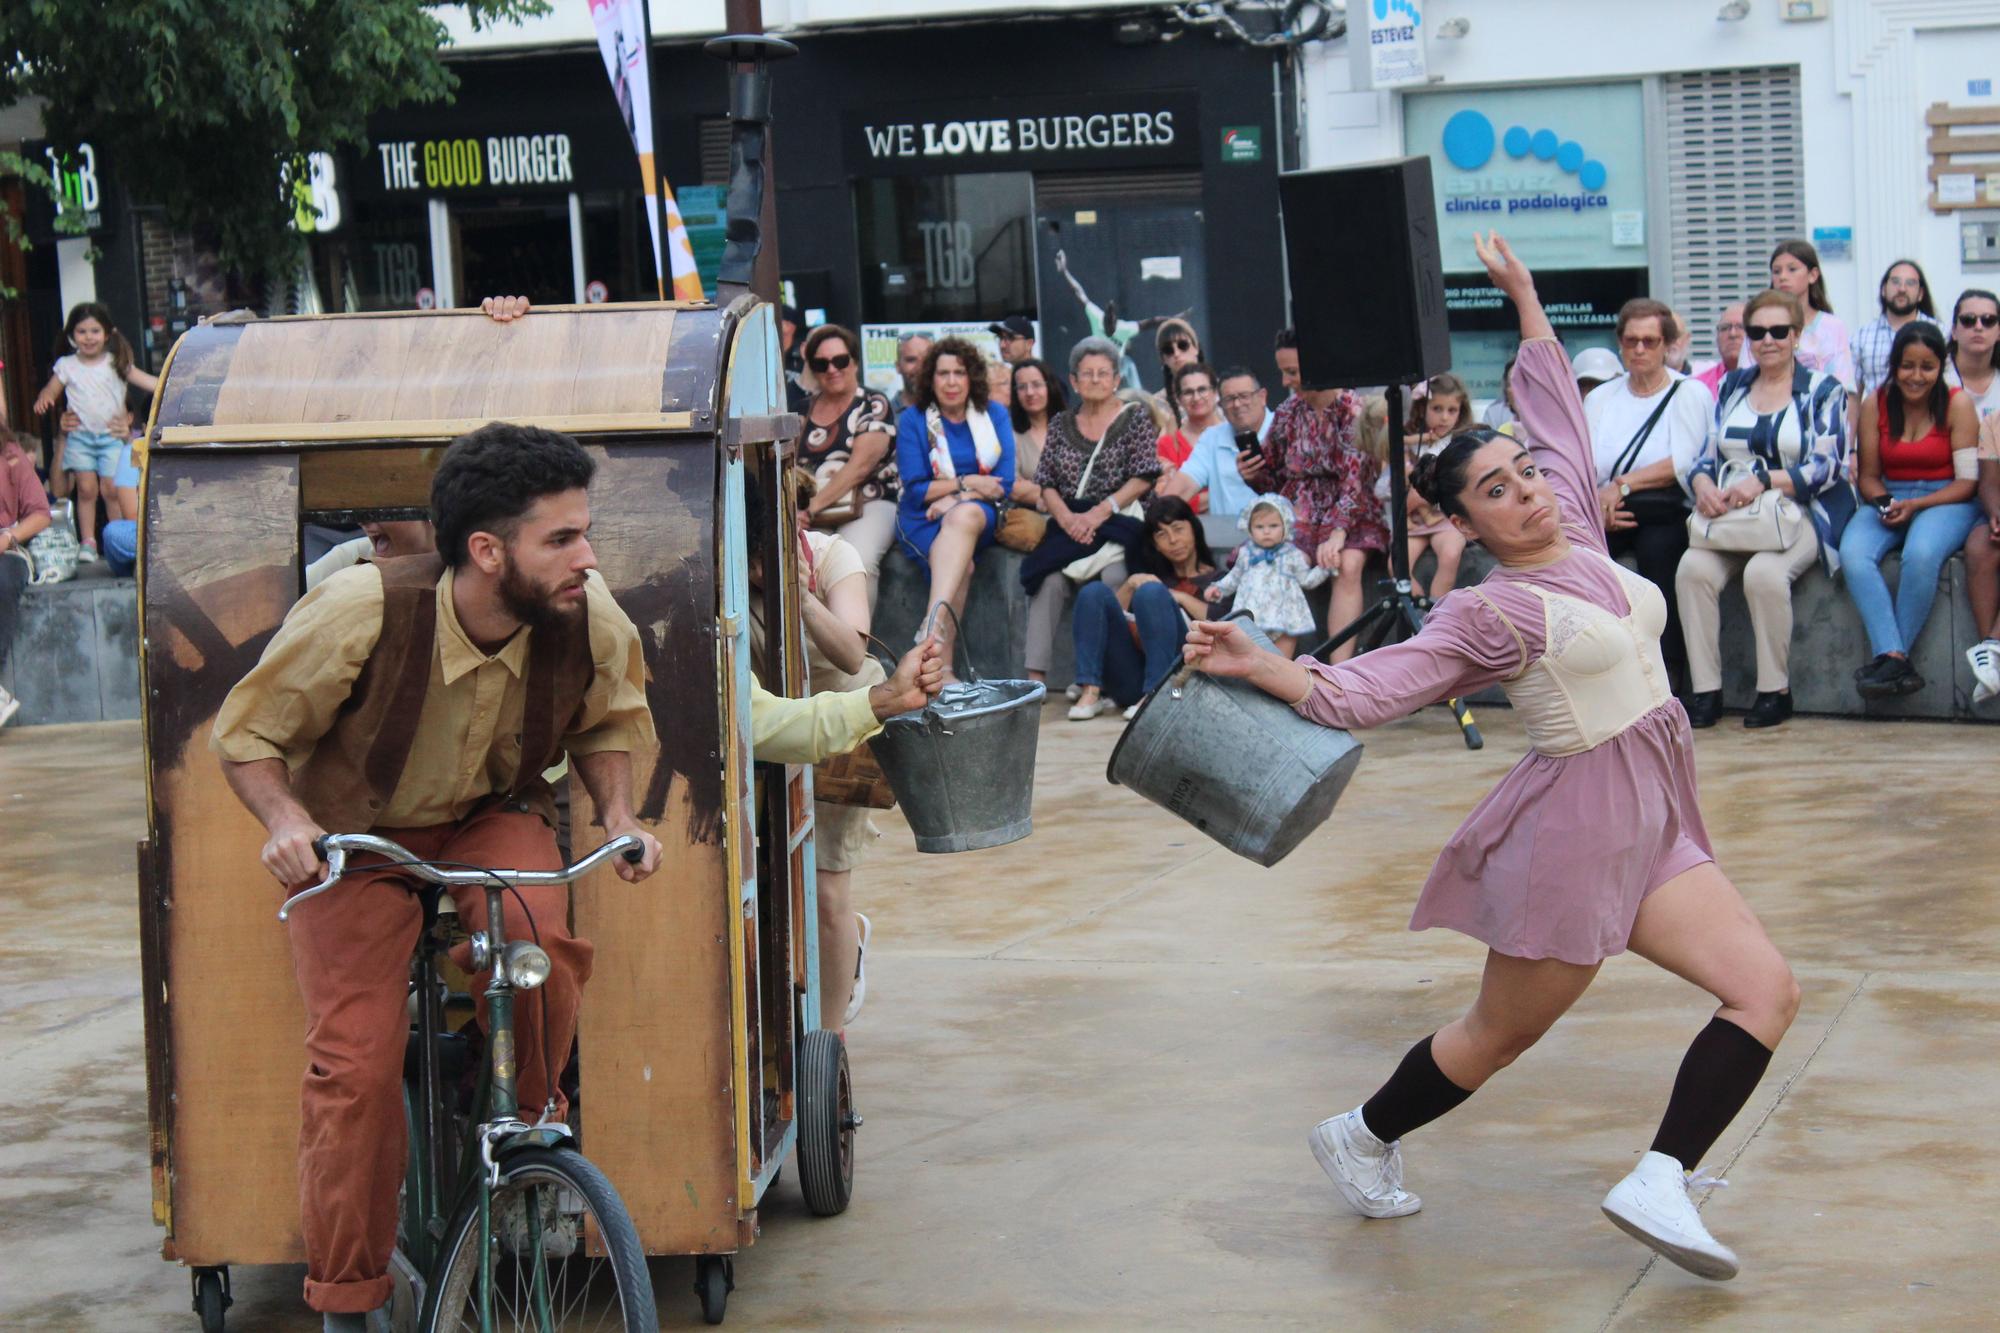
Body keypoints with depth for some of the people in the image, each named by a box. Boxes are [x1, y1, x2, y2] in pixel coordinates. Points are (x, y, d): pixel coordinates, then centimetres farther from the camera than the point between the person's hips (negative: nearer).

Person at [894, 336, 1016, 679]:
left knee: (965, 516, -39)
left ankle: (933, 625, -53)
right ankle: (942, 667, -51)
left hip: (982, 514, 0)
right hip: (925, 521, 0)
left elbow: (1005, 483, 2)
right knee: (962, 562, -36)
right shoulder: (913, 420, 7)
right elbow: (915, 490, -1)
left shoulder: (994, 415, 11)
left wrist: (955, 500, -12)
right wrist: (966, 483, -10)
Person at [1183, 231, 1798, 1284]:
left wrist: (1524, 295, 23)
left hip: (1652, 825, 7)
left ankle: (1660, 1183, -15)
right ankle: (1362, 1136, 27)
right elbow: (1362, 693, -13)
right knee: (1500, 1034, 5)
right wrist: (1257, 667, -25)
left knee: (1766, 991, -7)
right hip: (1574, 828, -7)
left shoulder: (1577, 531, 8)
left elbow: (1554, 404, 20)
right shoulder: (1486, 613, -10)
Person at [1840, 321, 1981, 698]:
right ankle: (1893, 658, -40)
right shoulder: (1875, 404, 5)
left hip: (1946, 501, -3)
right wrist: (1882, 502, -13)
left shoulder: (1957, 403, -2)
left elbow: (1967, 480, -5)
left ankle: (1889, 658, -28)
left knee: (1921, 554, -38)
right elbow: (1869, 475, 10)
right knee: (1853, 553, -31)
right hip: (1890, 498, 3)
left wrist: (1916, 506, -18)